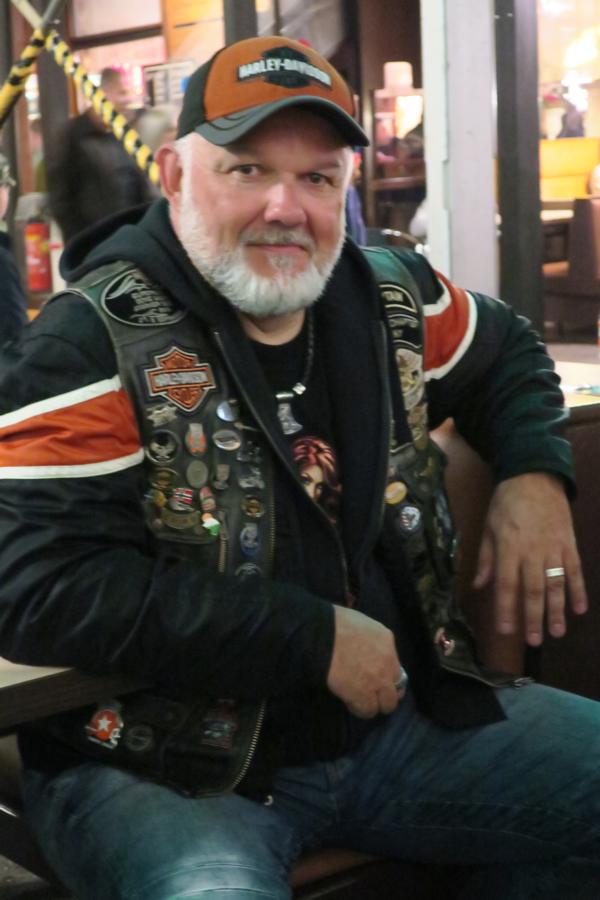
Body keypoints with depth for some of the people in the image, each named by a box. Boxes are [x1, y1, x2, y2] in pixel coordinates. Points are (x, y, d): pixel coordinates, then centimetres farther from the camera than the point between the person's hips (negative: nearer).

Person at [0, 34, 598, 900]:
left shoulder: (389, 299, 4)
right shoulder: (97, 340, -13)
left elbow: (506, 352, 26)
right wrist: (315, 637, -20)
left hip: (396, 712, 7)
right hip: (169, 765, -6)